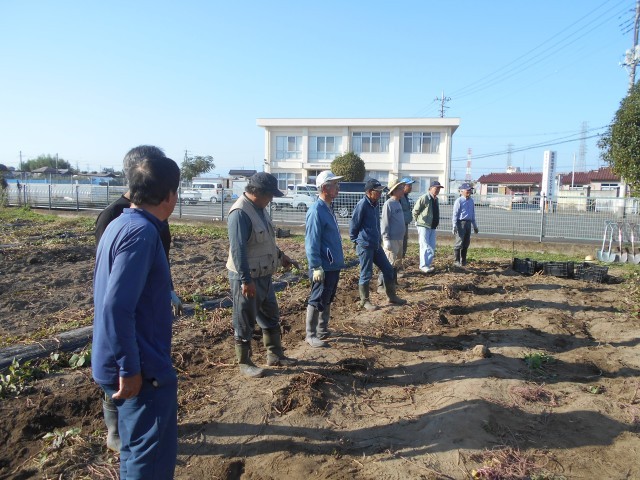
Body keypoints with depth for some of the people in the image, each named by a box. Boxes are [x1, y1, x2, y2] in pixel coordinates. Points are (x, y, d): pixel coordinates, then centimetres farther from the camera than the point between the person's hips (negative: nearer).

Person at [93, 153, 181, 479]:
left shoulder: (119, 225, 8)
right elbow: (117, 308, -28)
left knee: (136, 450, 25)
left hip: (133, 362, 9)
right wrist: (130, 369, -21)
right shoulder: (142, 233, -22)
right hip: (144, 369, -9)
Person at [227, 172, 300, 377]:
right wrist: (246, 280, -28)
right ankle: (244, 364, 20)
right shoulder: (240, 213, -23)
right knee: (245, 323, 5)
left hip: (264, 275, 10)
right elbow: (238, 250, -27)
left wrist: (281, 256, 22)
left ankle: (275, 355, 34)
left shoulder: (259, 208, 8)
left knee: (271, 316, 19)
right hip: (247, 279, -10)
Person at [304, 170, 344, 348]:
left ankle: (323, 330, 32)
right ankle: (311, 335, 13)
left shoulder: (327, 208, 11)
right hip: (323, 267, -10)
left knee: (327, 300, 19)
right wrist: (316, 267, -24)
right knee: (317, 301, 1)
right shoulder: (316, 211, -19)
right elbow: (312, 243, -22)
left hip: (333, 266, 10)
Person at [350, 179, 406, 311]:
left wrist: (379, 239, 18)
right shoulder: (362, 204, -16)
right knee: (366, 274, 1)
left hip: (376, 245, 9)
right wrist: (357, 241, -4)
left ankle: (392, 296, 25)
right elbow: (353, 225, -13)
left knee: (388, 269, 12)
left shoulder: (375, 204, 12)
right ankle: (364, 301, 15)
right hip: (365, 246, -9)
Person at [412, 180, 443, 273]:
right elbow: (415, 211, -12)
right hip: (424, 226, -8)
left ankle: (428, 264, 20)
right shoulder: (424, 198, -14)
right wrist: (418, 221, -4)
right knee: (425, 246, -6)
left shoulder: (436, 199, 12)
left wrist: (436, 222, 15)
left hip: (433, 226, 8)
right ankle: (423, 266, 0)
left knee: (432, 247, 10)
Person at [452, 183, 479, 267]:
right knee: (459, 242, -7)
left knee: (466, 243, 11)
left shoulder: (471, 200, 15)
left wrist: (475, 225, 21)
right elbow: (455, 214, -11)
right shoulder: (459, 201, -8)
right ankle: (456, 261, 1)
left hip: (468, 223, 7)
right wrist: (454, 226, -17)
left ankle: (463, 260, 20)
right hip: (461, 223, -7)